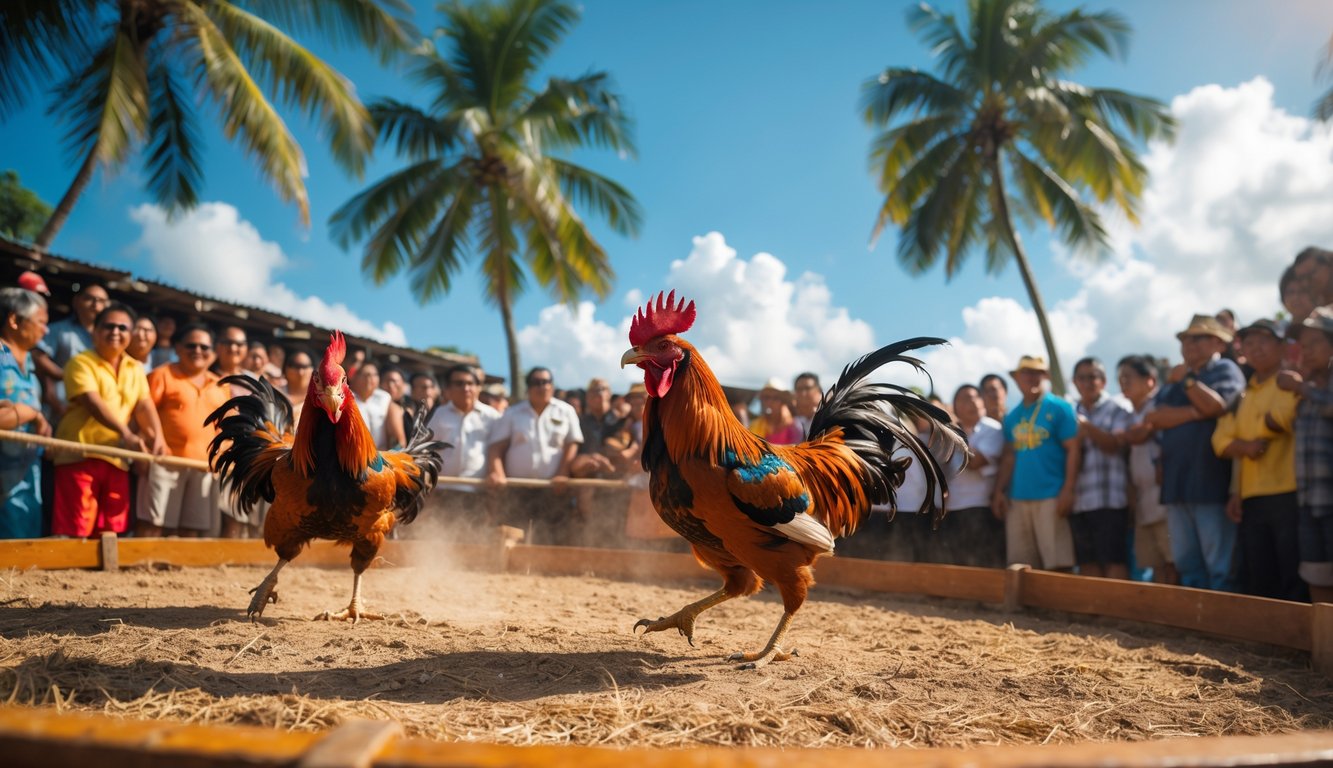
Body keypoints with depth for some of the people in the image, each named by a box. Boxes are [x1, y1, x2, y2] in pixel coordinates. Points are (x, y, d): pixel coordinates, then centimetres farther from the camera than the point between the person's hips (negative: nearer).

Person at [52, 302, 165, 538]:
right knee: (75, 532, -7)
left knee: (110, 532, 8)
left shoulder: (135, 368, 14)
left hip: (116, 458, 6)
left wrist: (157, 436, -16)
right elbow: (93, 402, -19)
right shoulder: (81, 362, -5)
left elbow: (144, 405, 5)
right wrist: (126, 433, -33)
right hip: (80, 454, -5)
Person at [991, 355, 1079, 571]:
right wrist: (999, 491, 6)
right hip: (1018, 498, 6)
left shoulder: (1059, 408, -2)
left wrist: (1068, 490, -14)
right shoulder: (1012, 416, 15)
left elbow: (1073, 449, -7)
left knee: (1057, 563, -6)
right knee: (1021, 566, 8)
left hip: (1050, 497, -6)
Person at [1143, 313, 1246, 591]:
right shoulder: (1174, 379, 21)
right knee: (1186, 563, 9)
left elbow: (1214, 405, -16)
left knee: (1219, 565, -6)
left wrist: (1187, 378, -3)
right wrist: (1194, 413, -7)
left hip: (1211, 483, -7)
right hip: (1176, 482, 7)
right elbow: (1156, 417, 5)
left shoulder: (1225, 369, 3)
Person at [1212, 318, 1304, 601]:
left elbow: (1282, 418, -17)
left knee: (1294, 581, -6)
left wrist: (1258, 428, 1)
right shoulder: (1243, 394, 20)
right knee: (1255, 582, 8)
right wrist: (1246, 446, -10)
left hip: (1289, 493, -6)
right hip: (1251, 498, 6)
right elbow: (1222, 440, 10)